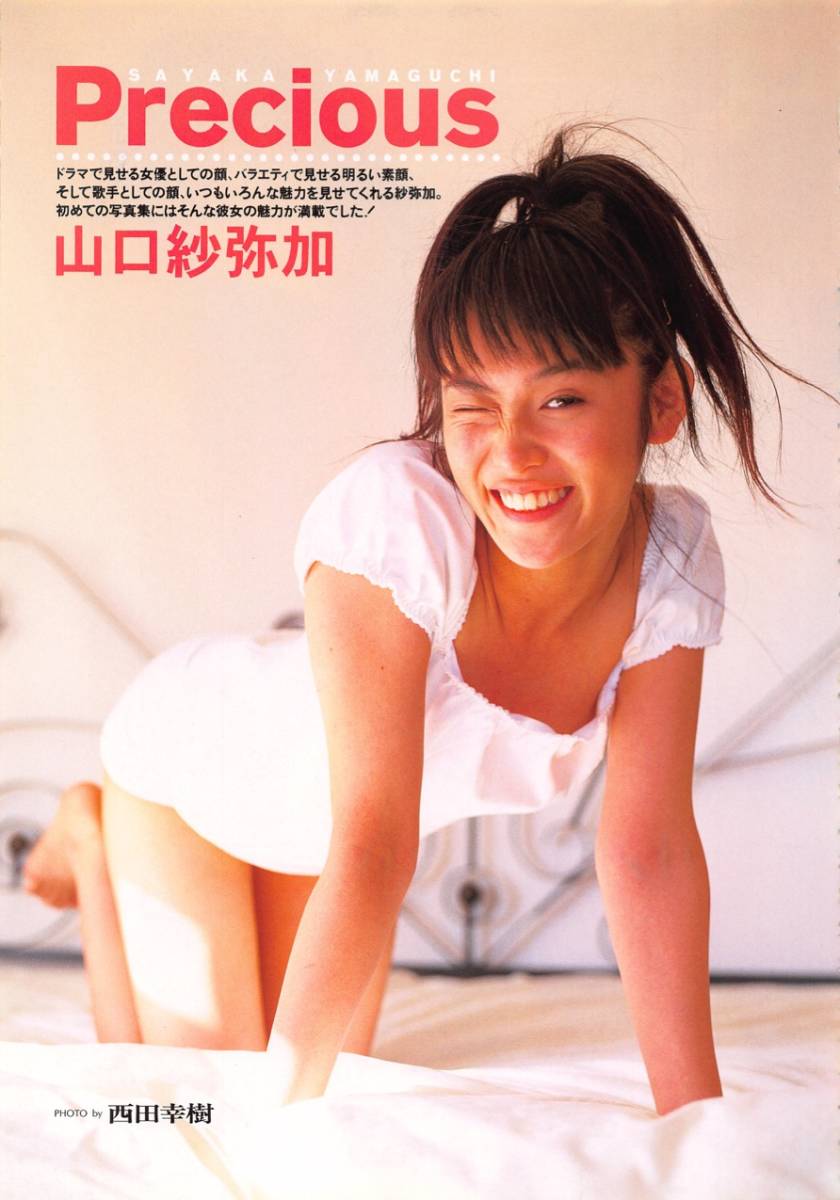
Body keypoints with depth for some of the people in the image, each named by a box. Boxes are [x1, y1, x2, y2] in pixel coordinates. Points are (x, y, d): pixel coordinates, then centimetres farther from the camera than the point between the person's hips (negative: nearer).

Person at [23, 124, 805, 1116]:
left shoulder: (672, 557, -26)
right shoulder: (398, 511, -42)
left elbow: (650, 848, -22)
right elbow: (373, 851, -42)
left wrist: (698, 1124, -23)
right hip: (195, 752, -4)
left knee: (330, 1084, 17)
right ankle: (93, 837, 24)